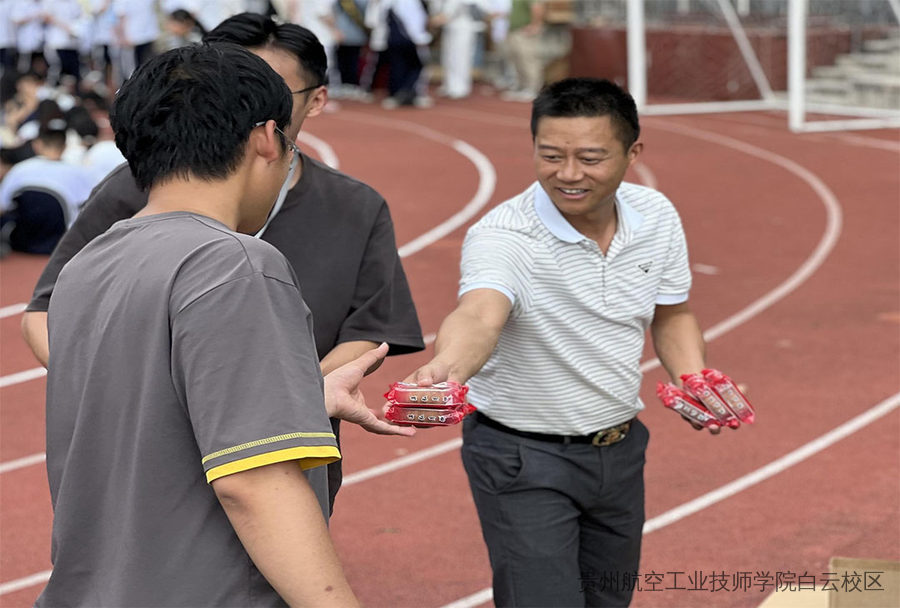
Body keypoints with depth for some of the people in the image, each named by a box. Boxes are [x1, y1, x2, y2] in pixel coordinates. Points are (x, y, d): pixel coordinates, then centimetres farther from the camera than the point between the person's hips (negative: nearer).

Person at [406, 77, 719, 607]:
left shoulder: (656, 217, -5)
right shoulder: (502, 236, -24)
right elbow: (478, 316, -44)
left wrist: (693, 380, -8)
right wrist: (446, 367, -66)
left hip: (620, 448, 6)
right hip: (524, 458, -6)